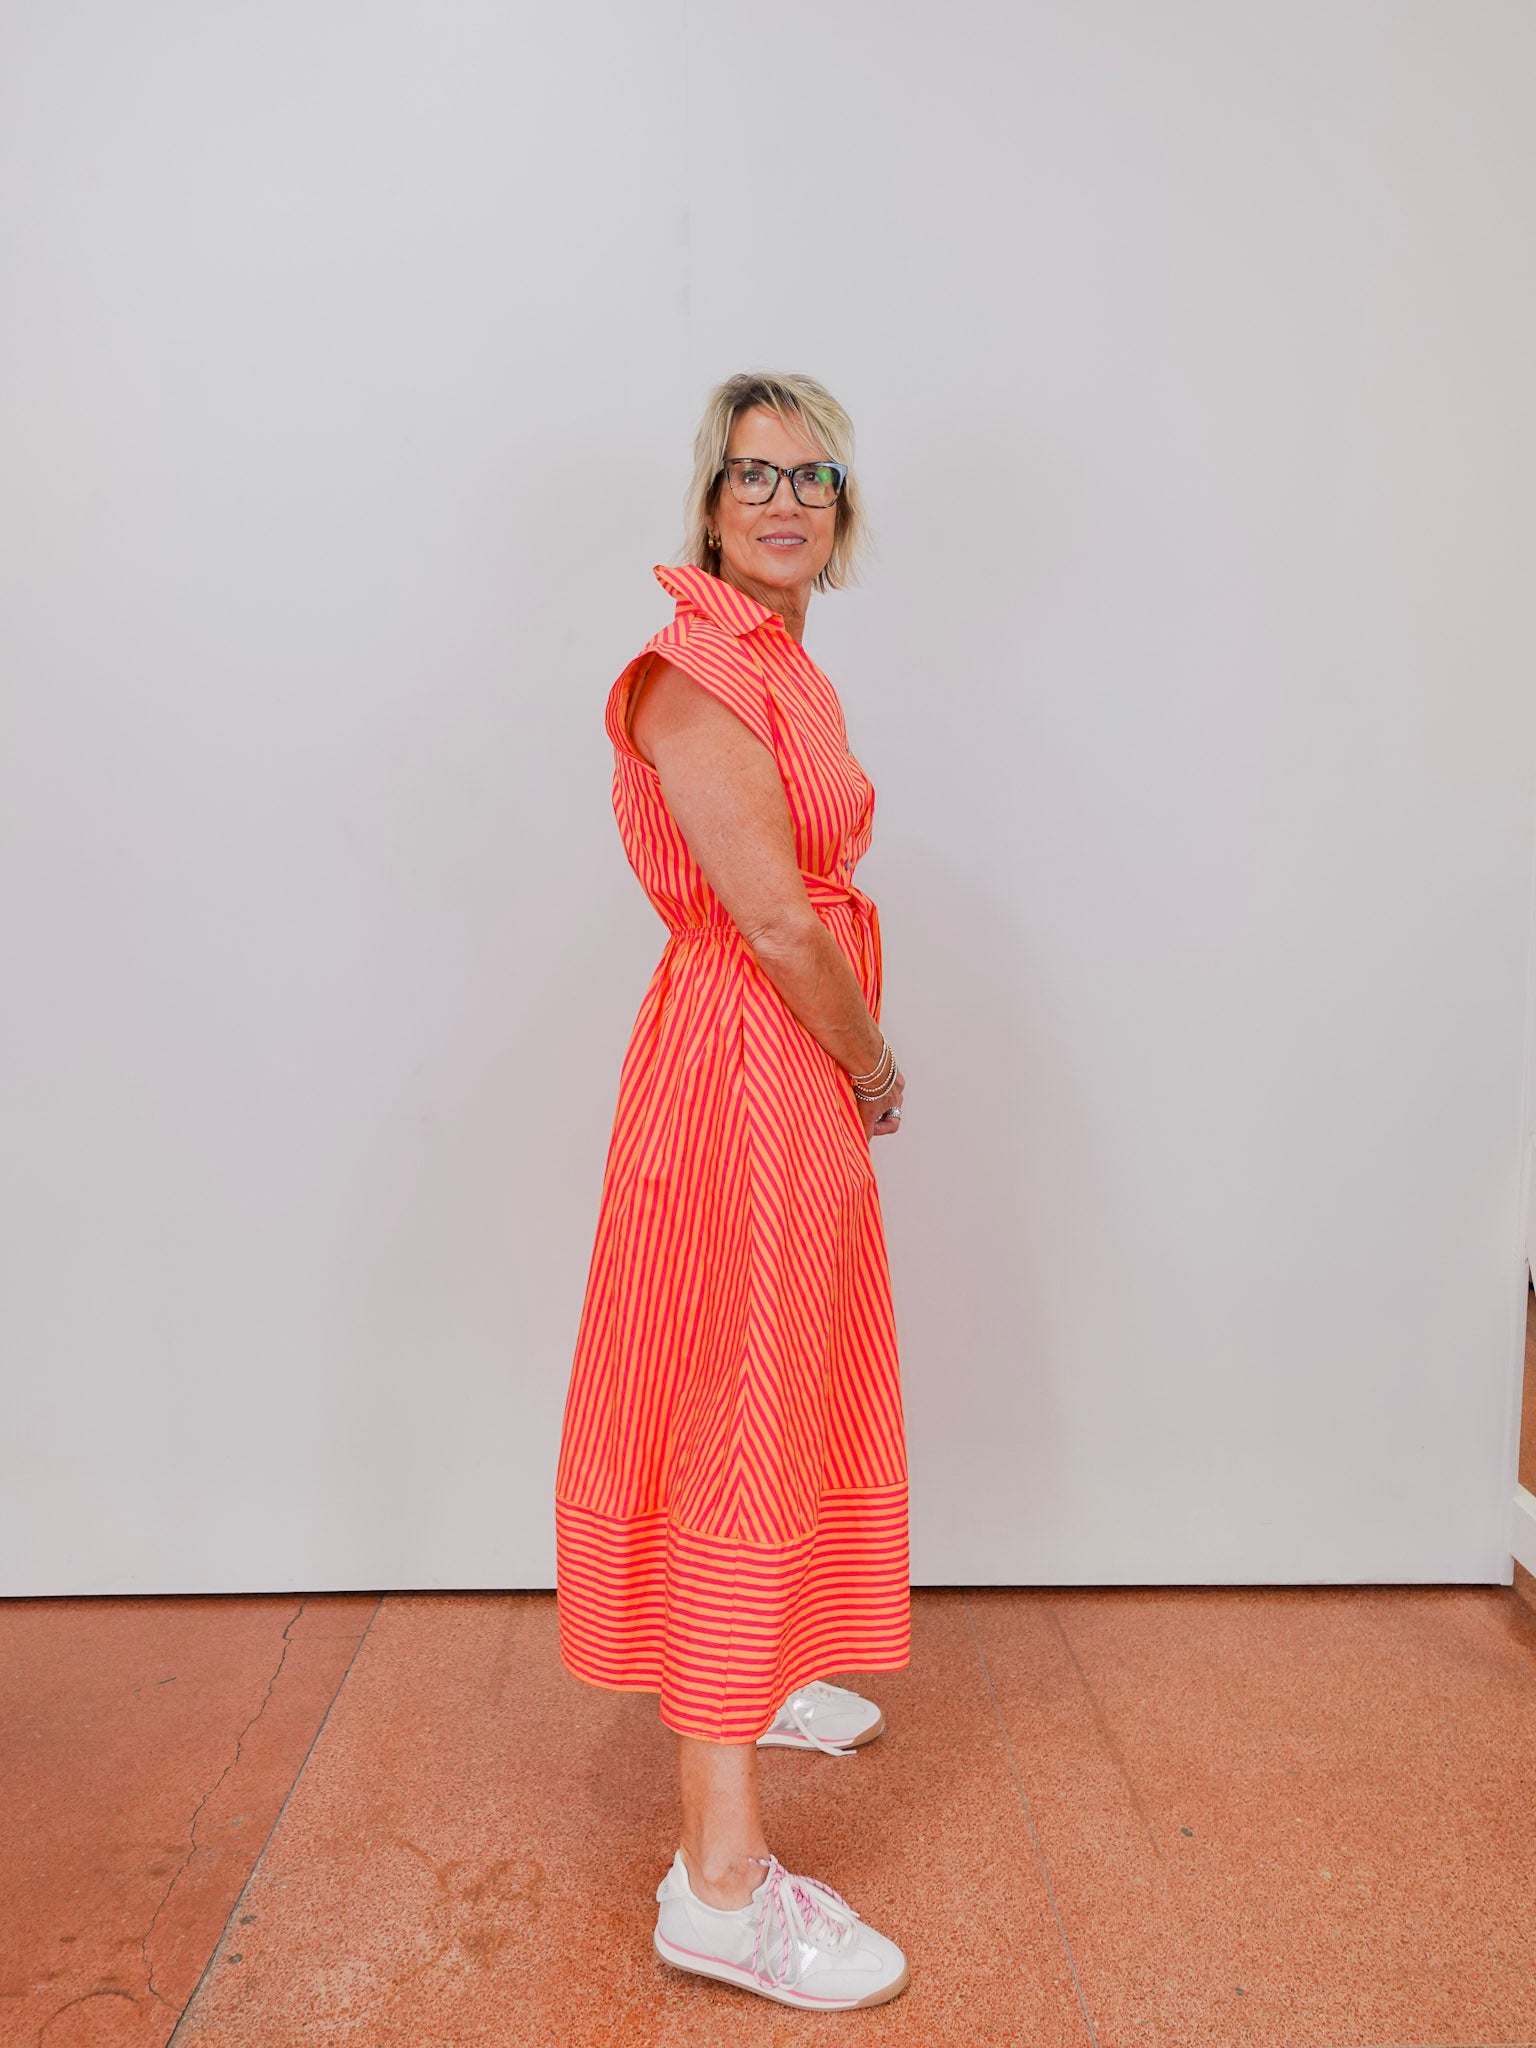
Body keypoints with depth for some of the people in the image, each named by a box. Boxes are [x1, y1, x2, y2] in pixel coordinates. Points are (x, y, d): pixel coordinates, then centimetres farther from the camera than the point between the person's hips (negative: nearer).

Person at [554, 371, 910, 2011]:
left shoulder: (785, 667, 15)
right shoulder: (694, 668, -16)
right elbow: (772, 919, -22)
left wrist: (853, 1072, 9)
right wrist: (875, 1071, -8)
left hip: (806, 1068, 10)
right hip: (738, 1073, -10)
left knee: (795, 1394, 22)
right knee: (732, 1433, -6)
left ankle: (755, 1682, 45)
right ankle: (719, 1877, 4)